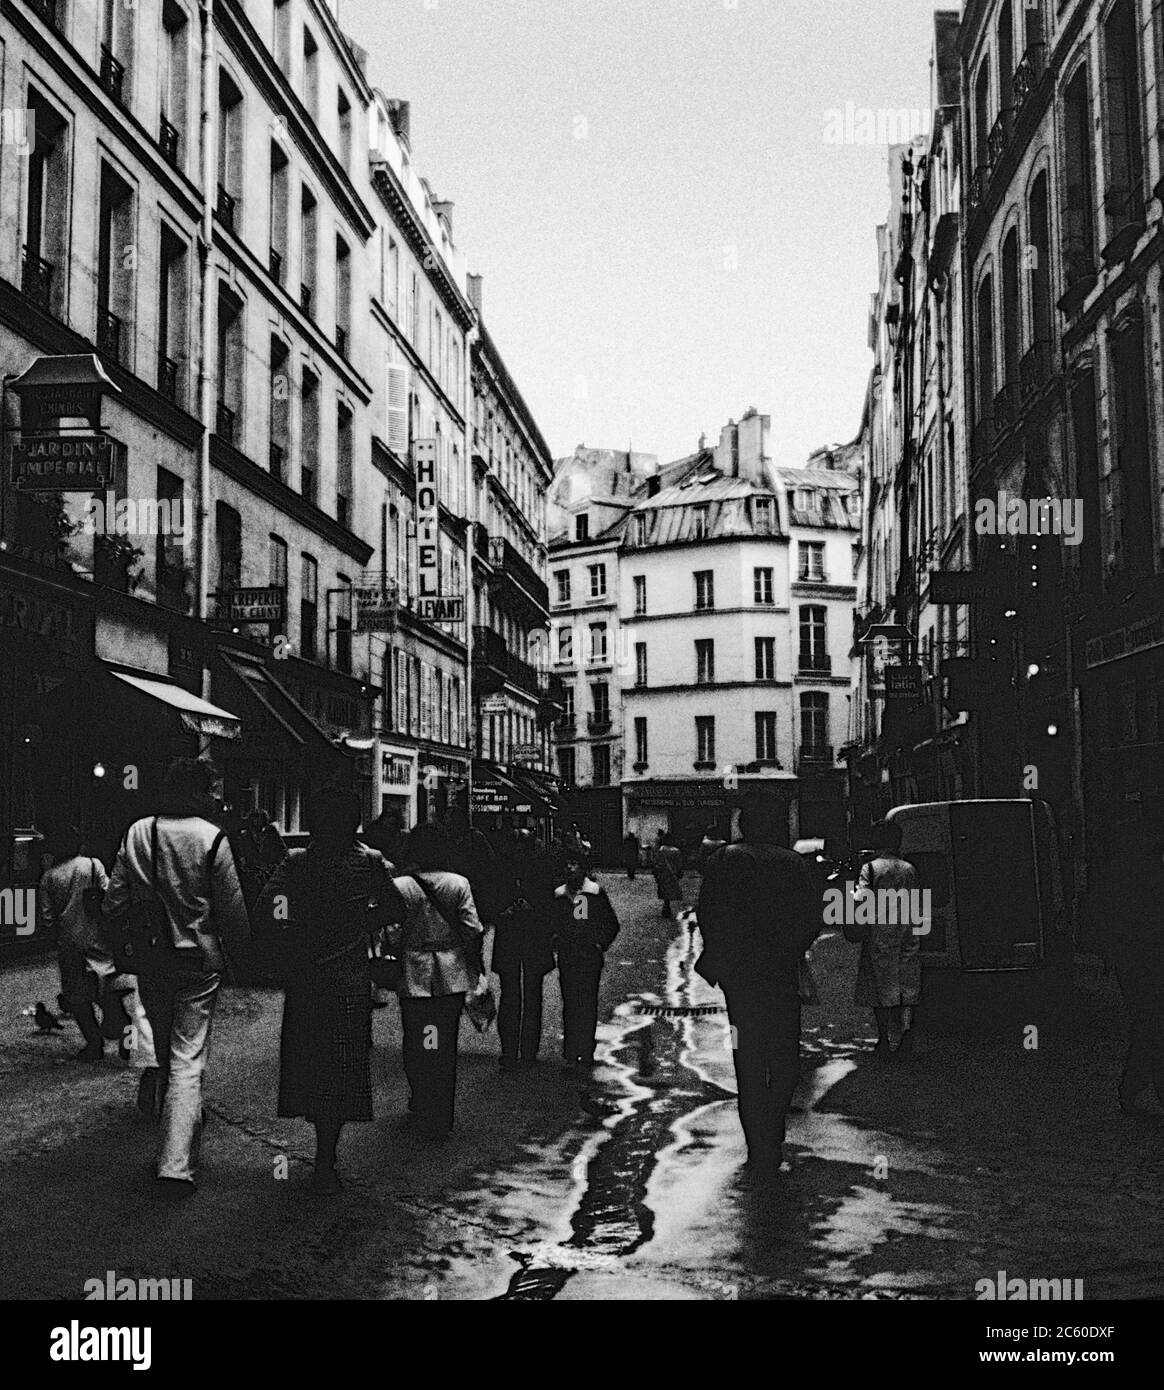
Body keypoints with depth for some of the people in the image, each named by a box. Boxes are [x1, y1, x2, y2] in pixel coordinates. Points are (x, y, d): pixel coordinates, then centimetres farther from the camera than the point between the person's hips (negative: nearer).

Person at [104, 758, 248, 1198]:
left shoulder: (136, 833, 1)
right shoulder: (211, 838, -12)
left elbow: (114, 901, 2)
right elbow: (232, 907, -8)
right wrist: (238, 948, 7)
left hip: (150, 962, 5)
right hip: (198, 959, -4)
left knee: (164, 1056, 21)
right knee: (188, 1062, -3)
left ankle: (175, 1142, 36)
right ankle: (176, 1165, -10)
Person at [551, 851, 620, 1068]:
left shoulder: (596, 893, 3)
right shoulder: (560, 896, 11)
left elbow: (611, 924, 8)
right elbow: (552, 923, 20)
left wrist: (601, 944, -1)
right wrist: (555, 939, 3)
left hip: (590, 954, -2)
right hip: (566, 956, 2)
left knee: (588, 1003, -5)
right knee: (569, 1003, 2)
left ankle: (586, 1053, 0)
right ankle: (570, 1052, 8)